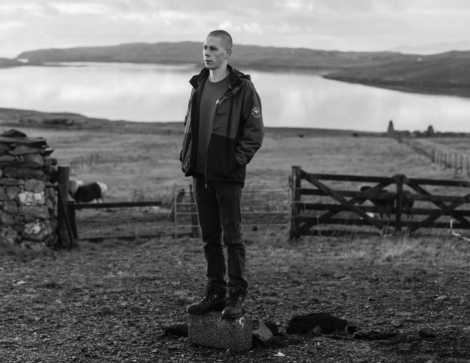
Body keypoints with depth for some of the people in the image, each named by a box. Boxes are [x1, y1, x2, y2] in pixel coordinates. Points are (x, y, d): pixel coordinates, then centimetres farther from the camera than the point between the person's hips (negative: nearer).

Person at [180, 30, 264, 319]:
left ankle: (237, 297, 5)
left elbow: (255, 132, -10)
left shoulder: (242, 88, -8)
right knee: (210, 238, 11)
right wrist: (186, 156, 9)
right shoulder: (199, 85, 11)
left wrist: (236, 161, -14)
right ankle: (216, 293, 20)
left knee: (232, 237, -2)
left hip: (228, 176, -6)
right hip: (201, 174, 6)